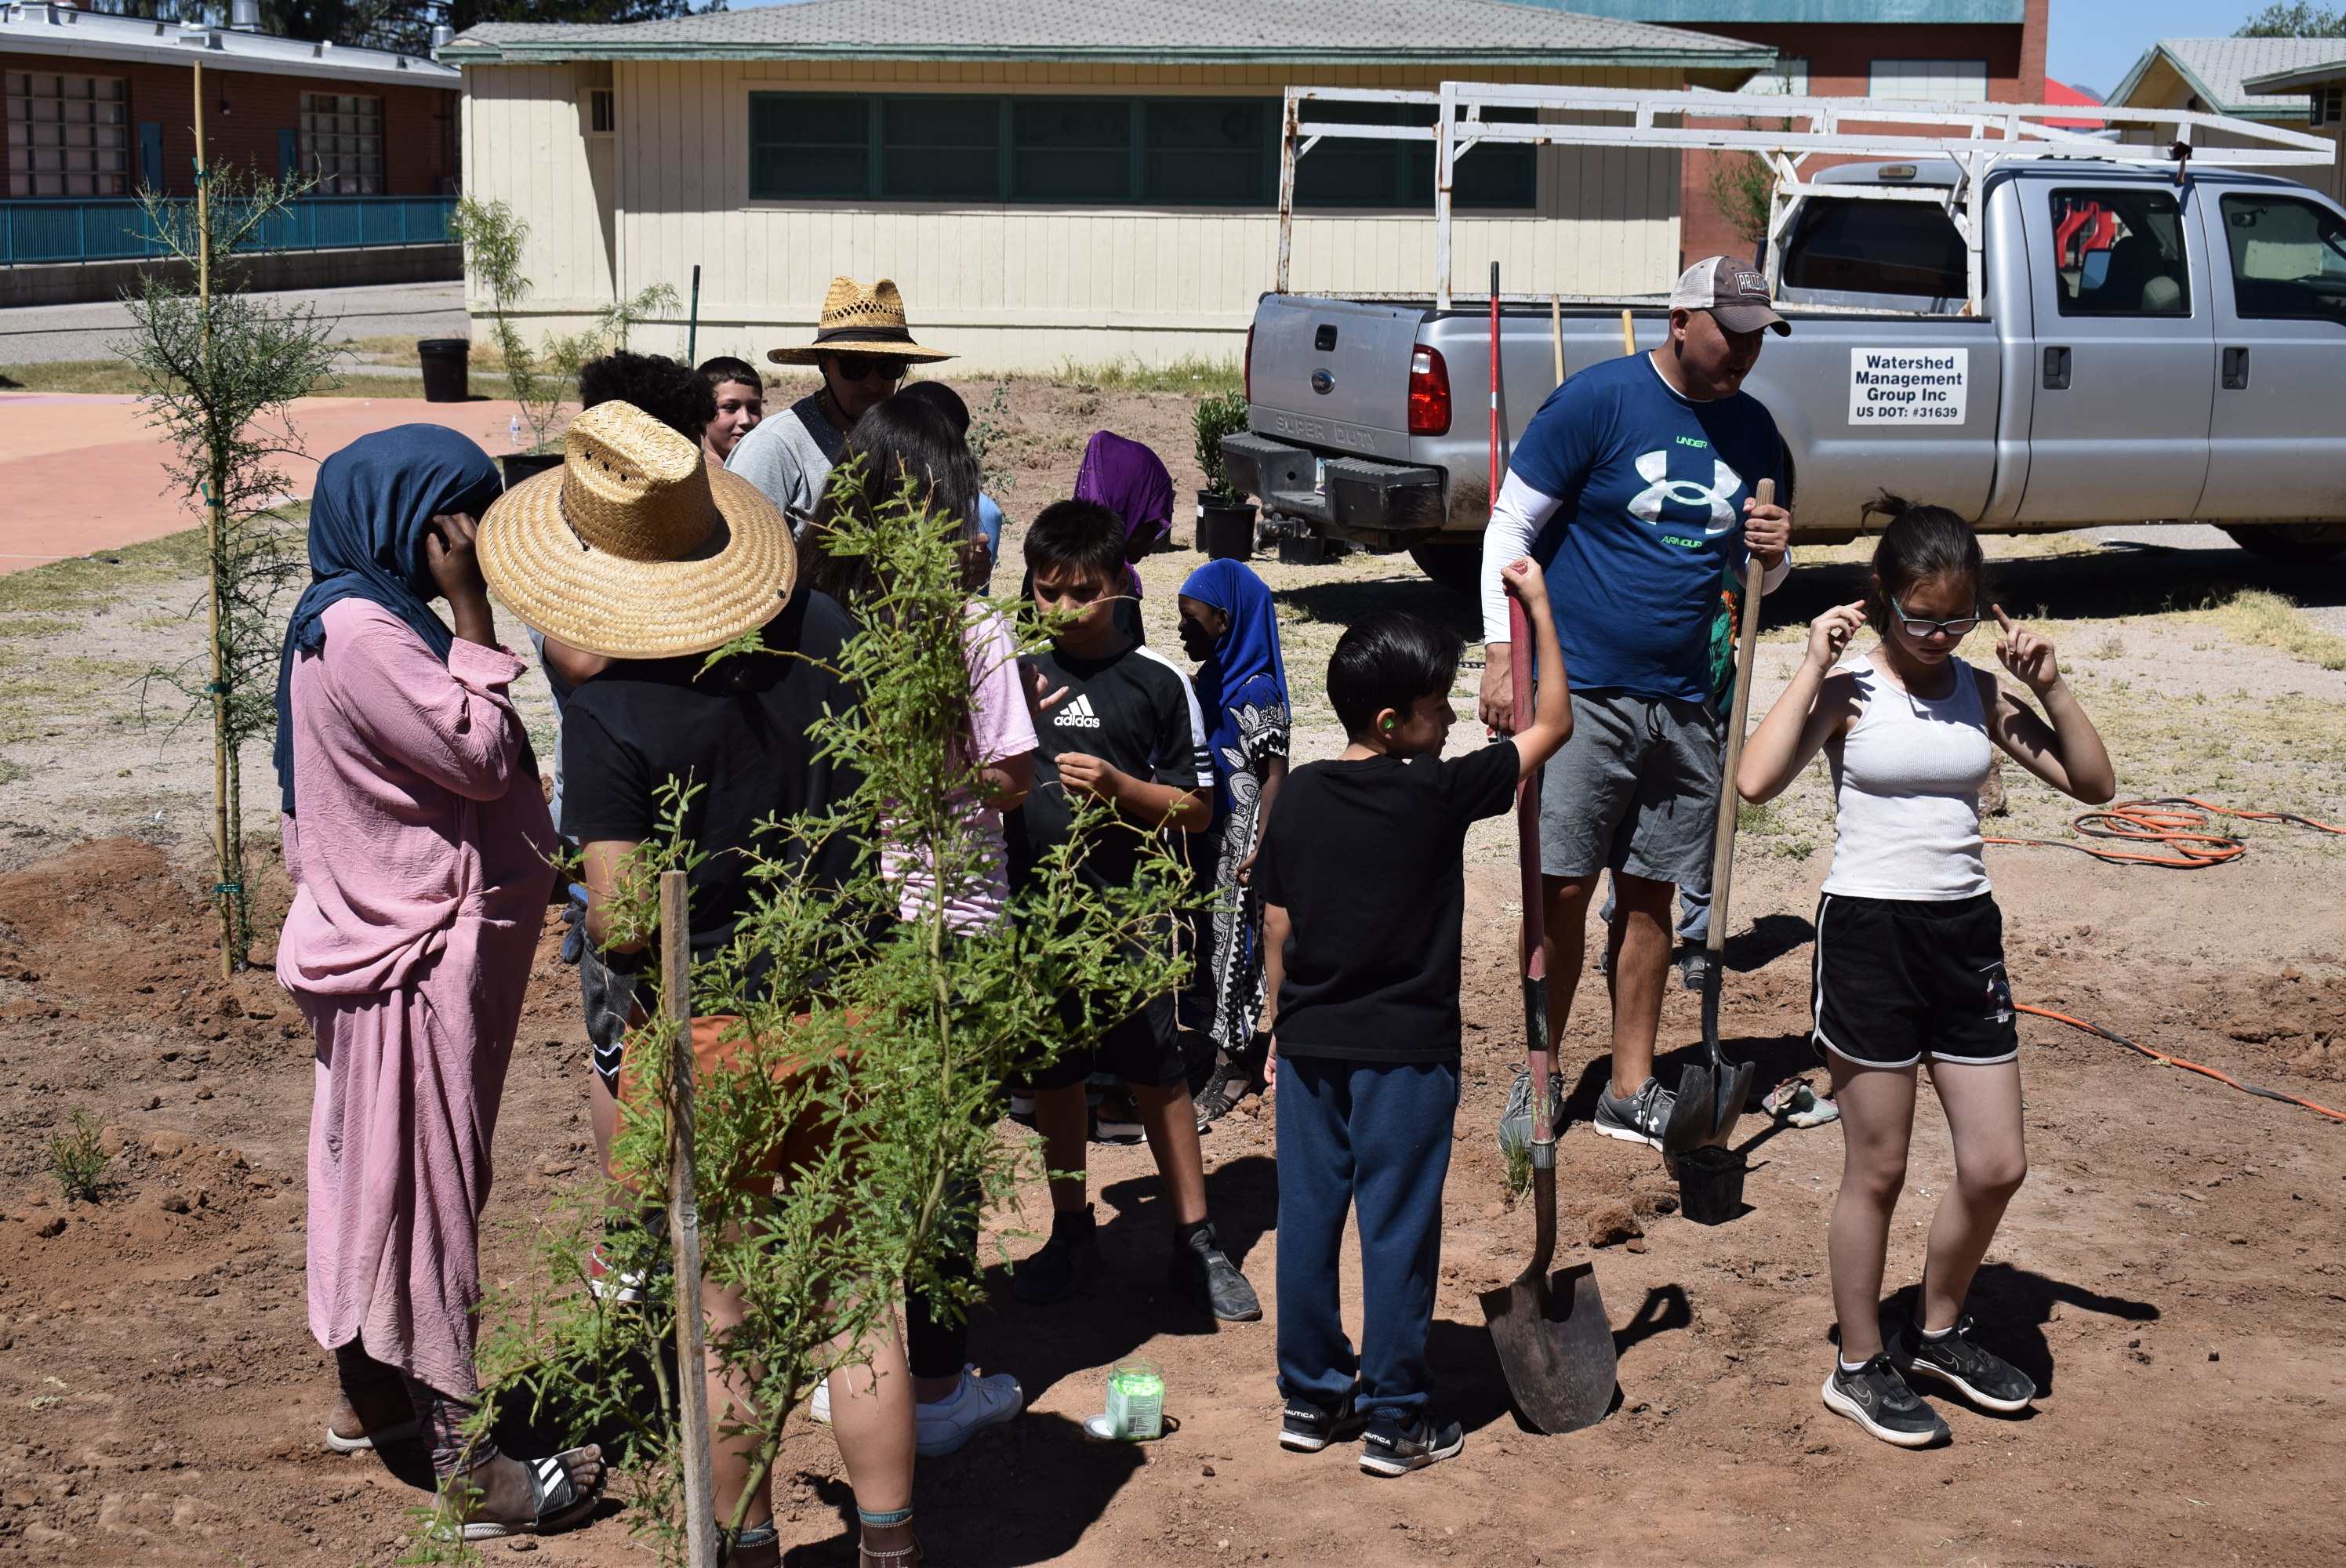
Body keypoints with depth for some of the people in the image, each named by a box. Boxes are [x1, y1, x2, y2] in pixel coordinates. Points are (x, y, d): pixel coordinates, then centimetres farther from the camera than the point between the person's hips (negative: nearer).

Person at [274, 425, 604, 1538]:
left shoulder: (364, 618, 12)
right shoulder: (358, 630, -21)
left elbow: (461, 767, 15)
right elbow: (479, 756, -22)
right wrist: (471, 610, -19)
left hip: (381, 942, 11)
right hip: (413, 956, -11)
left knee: (375, 1172, 20)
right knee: (428, 1185, -4)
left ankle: (369, 1396, 35)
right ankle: (464, 1464, 4)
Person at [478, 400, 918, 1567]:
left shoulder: (609, 720, -18)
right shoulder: (825, 630, -2)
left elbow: (621, 922, -18)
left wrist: (590, 921, 2)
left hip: (705, 1032, -4)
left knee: (724, 1312, 12)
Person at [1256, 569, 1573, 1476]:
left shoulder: (1300, 795, 1)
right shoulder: (1439, 794, -13)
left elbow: (1276, 930, 6)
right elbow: (1553, 727, -5)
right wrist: (1538, 608, 2)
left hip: (1309, 1049, 5)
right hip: (1405, 1053, -5)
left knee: (1308, 1219, 12)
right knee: (1397, 1232, 4)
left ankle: (1310, 1399, 23)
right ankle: (1394, 1420, 11)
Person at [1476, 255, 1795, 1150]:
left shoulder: (1751, 430, 10)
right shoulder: (1597, 401, -8)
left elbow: (1753, 574, 20)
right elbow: (1510, 529, -6)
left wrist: (1773, 557, -5)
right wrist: (1502, 656, -13)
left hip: (1683, 703, 5)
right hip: (1582, 690, -5)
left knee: (1650, 894, 10)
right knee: (1564, 889, -4)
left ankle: (1631, 1092, 20)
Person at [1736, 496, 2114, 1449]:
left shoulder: (1981, 693, 6)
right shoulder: (1848, 693, -7)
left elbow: (2093, 784, 6)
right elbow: (1757, 781, -25)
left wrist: (2049, 686, -4)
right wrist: (1812, 669, -19)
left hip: (1965, 933, 5)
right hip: (1868, 932, -5)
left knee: (1998, 1165, 8)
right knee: (1877, 1169, 5)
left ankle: (1936, 1332, 31)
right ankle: (1860, 1368, 21)